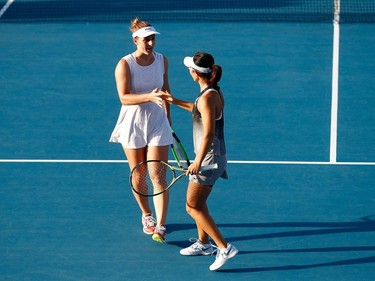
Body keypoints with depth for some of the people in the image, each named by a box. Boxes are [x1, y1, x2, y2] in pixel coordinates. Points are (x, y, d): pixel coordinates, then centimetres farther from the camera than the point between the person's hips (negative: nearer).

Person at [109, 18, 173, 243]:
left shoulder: (162, 60, 0)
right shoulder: (125, 64, -13)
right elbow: (124, 98, -21)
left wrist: (168, 119, 21)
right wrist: (149, 97, -37)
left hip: (157, 124, 2)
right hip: (133, 124, -2)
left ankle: (160, 226, -8)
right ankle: (147, 216, 33)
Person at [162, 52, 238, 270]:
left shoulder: (207, 97, -22)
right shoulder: (214, 92, 6)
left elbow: (209, 132, -28)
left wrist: (198, 161, -28)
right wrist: (176, 101, 31)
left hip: (209, 157, -10)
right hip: (212, 156, 10)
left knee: (193, 207, -6)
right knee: (198, 203, 21)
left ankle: (225, 248, -7)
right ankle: (204, 244, 35)